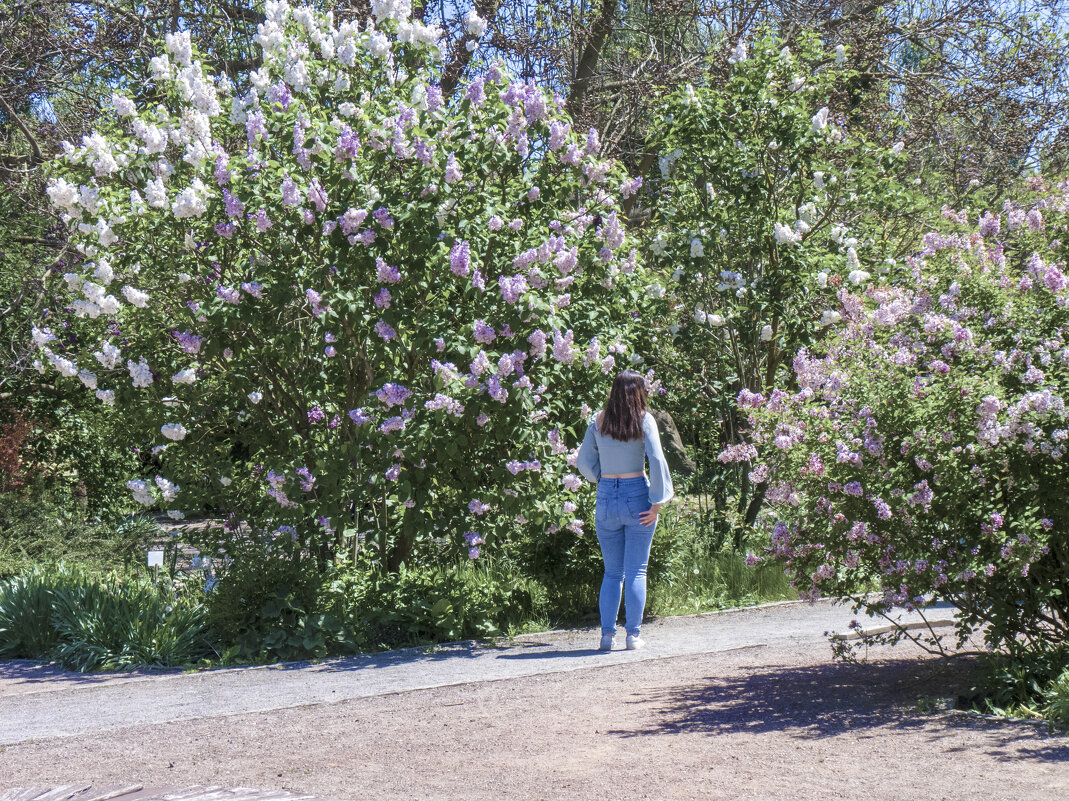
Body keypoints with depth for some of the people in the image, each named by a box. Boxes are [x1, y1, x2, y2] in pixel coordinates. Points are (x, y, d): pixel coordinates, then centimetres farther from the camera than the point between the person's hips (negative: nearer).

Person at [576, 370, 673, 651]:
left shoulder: (597, 421, 3)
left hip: (606, 499, 3)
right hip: (637, 496, -2)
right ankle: (633, 634, 3)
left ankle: (607, 634, 6)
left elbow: (584, 463, 5)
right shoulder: (644, 420, -5)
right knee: (636, 572, 4)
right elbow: (656, 460, -14)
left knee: (612, 572, 12)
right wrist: (657, 503, -11)